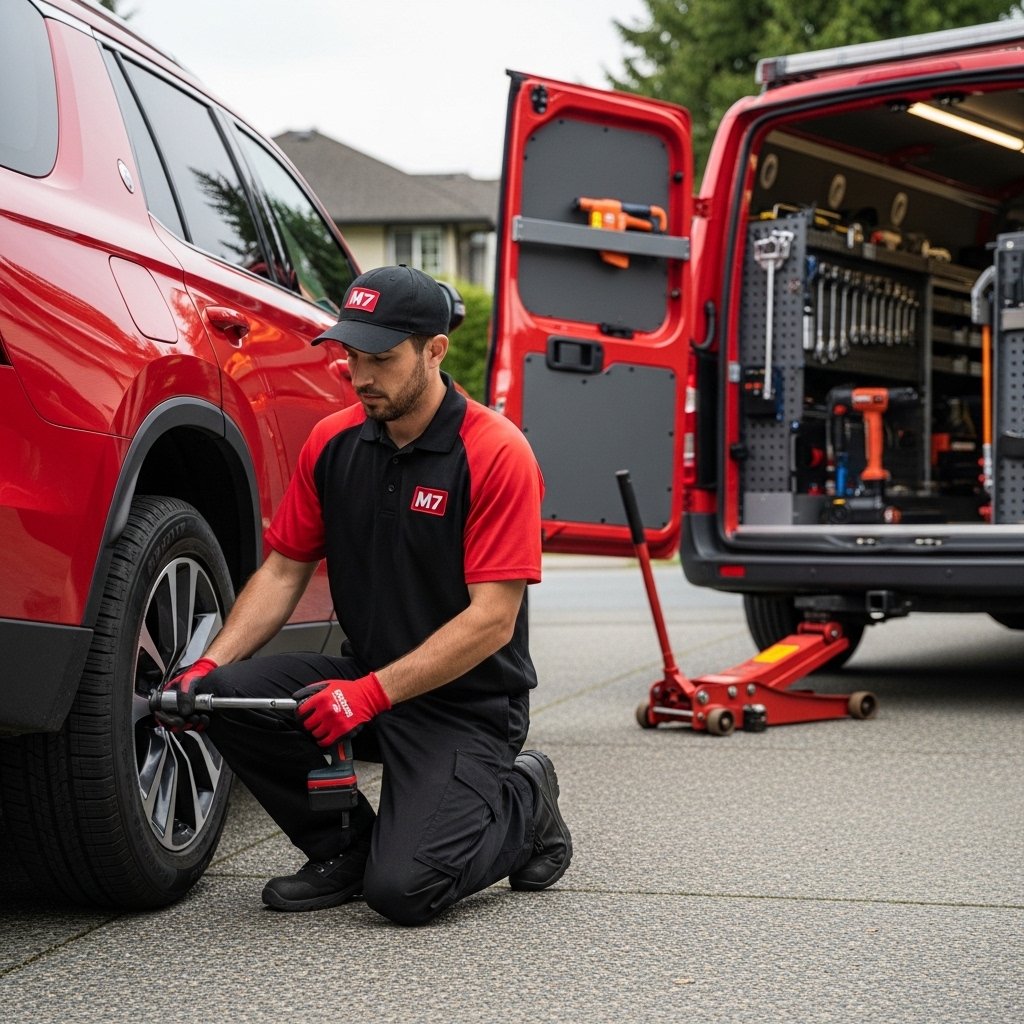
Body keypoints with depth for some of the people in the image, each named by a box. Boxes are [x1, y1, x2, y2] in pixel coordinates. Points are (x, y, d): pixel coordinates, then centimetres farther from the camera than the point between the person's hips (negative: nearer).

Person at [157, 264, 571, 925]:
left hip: (468, 704, -6)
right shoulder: (333, 443, 1)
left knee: (402, 889, -22)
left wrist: (372, 693, -27)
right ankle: (345, 848, 3)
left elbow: (492, 619, -21)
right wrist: (211, 665, -10)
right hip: (365, 677, 6)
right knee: (228, 697, -20)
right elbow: (283, 570, 5)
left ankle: (522, 803, 10)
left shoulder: (497, 454, -17)